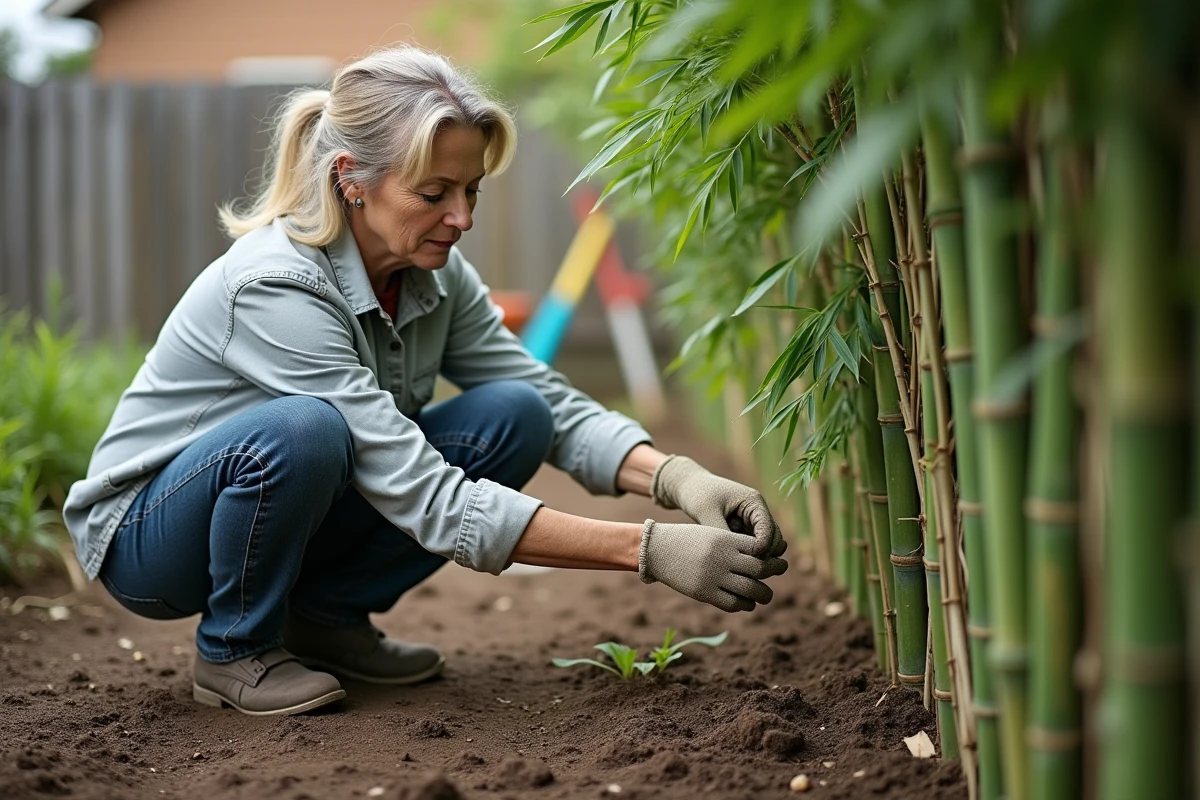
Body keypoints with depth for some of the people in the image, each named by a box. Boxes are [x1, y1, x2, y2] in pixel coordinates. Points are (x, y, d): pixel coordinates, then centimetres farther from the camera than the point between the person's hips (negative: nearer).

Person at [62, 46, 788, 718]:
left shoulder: (434, 273, -10)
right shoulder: (274, 287, -33)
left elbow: (553, 402, -8)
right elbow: (429, 501, -36)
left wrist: (679, 478, -28)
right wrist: (648, 551, -41)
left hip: (293, 514, 6)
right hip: (147, 535, -6)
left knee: (514, 416, -14)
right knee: (303, 430, -39)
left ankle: (327, 614, 1)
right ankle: (236, 649, -11)